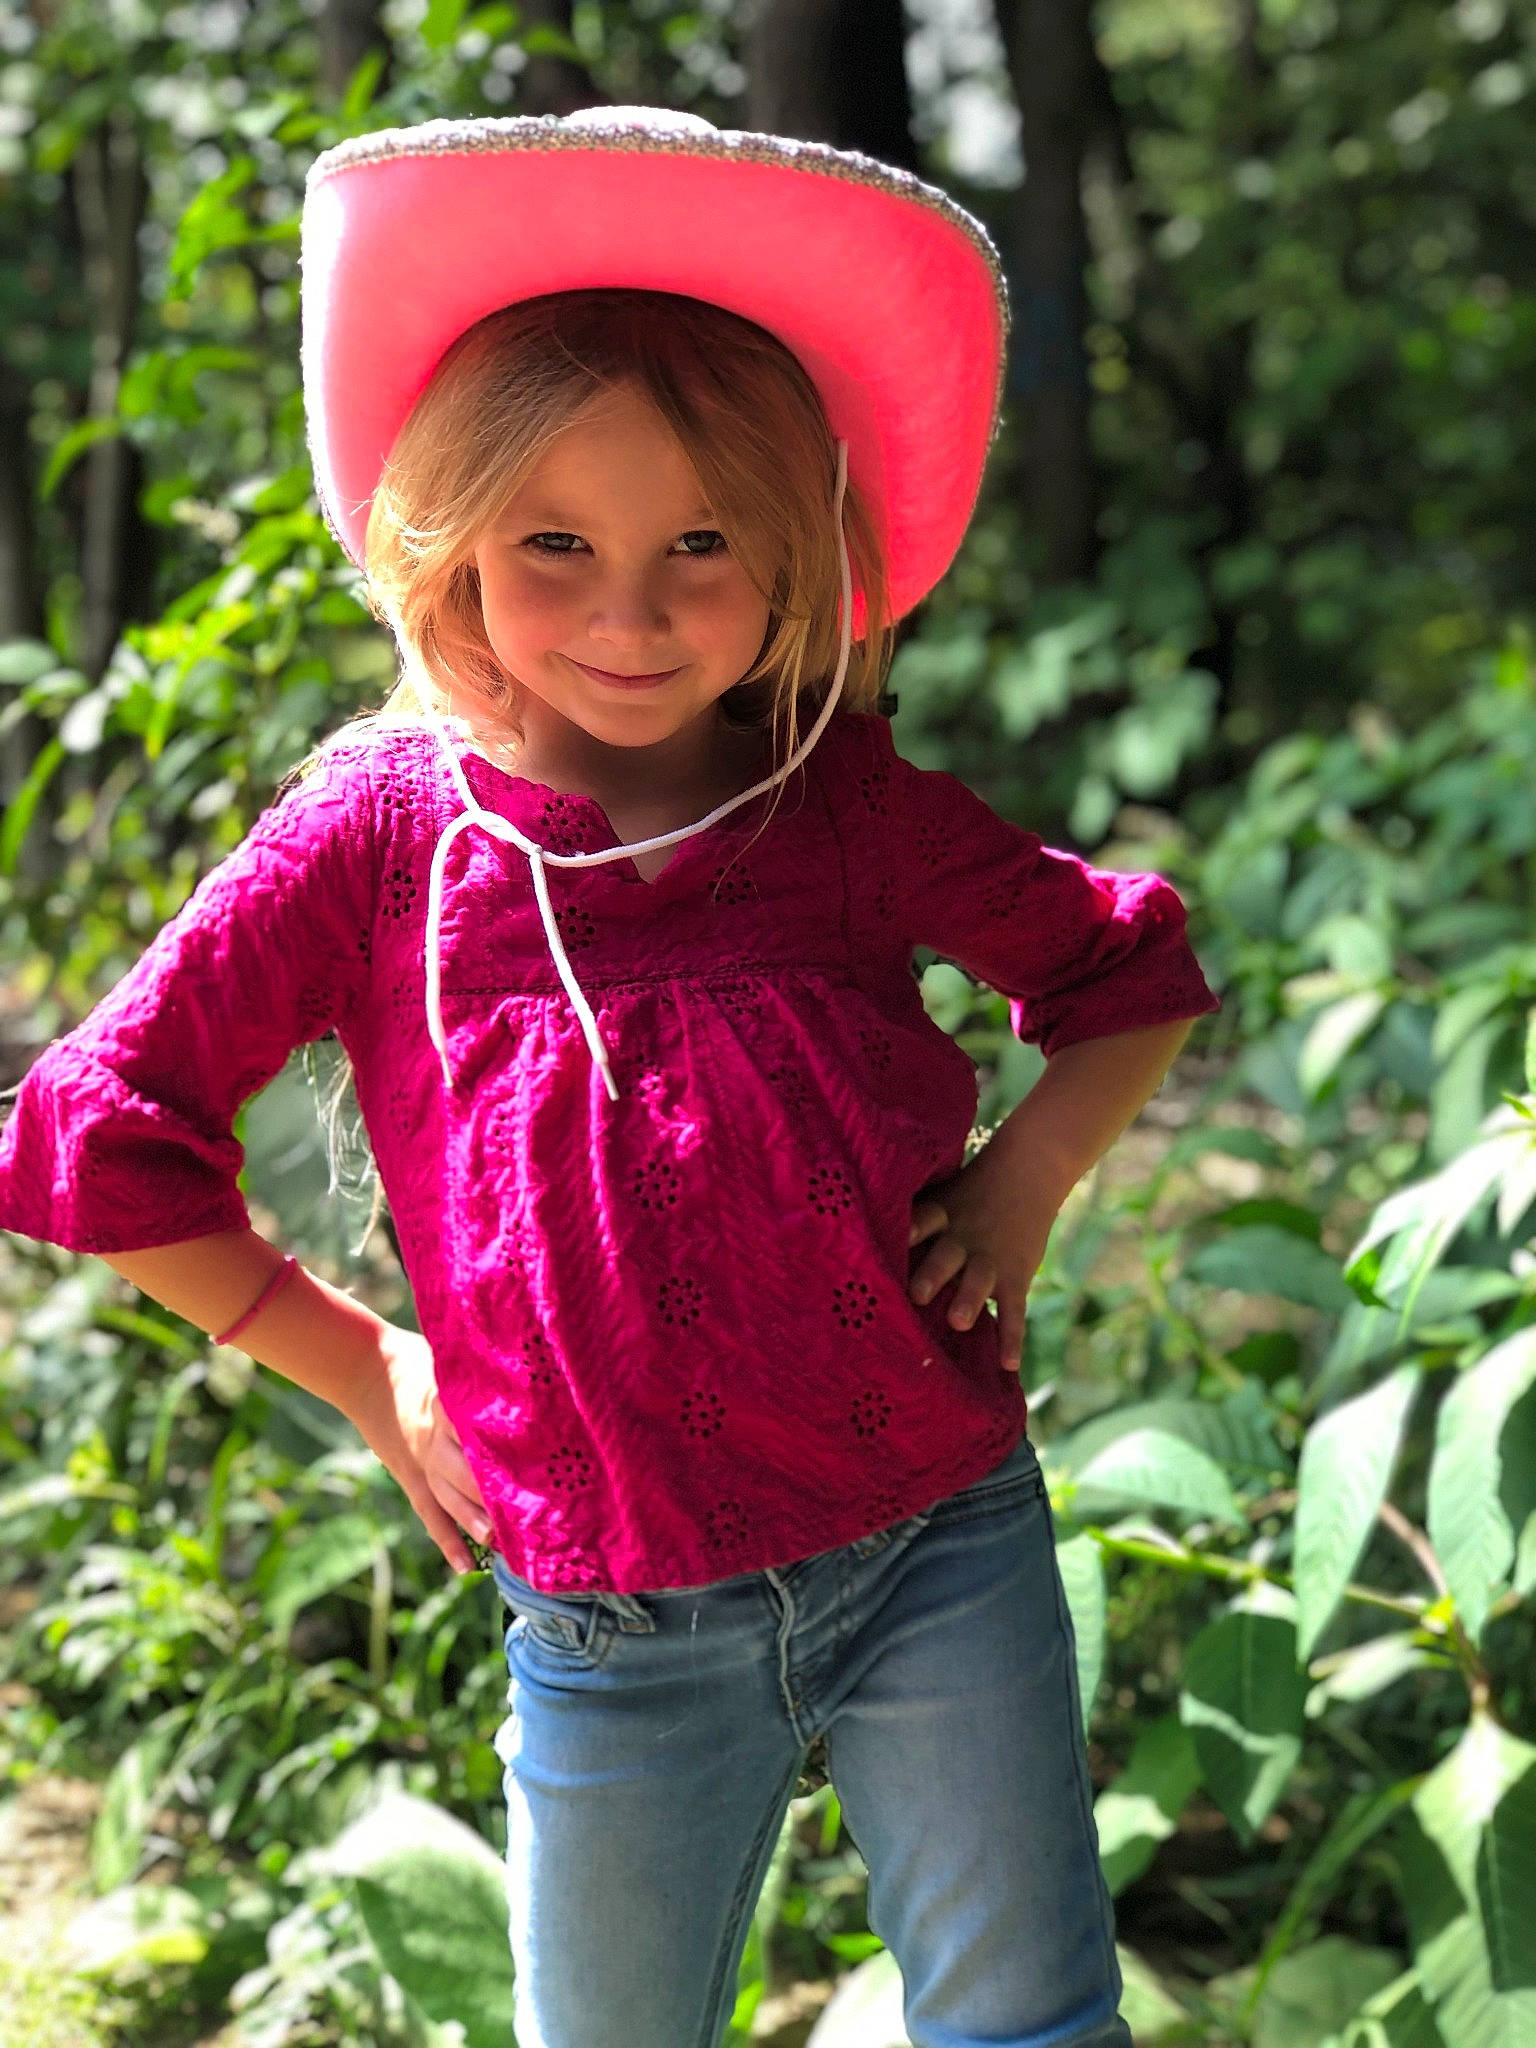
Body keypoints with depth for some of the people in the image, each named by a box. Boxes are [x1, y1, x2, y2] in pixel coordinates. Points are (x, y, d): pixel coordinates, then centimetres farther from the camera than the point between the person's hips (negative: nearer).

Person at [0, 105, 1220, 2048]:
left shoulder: (861, 818, -6)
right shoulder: (377, 838, -10)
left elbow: (1129, 972, 13)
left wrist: (1018, 1190, -3)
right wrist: (364, 1369, -1)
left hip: (943, 1544, 0)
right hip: (612, 1628, 0)